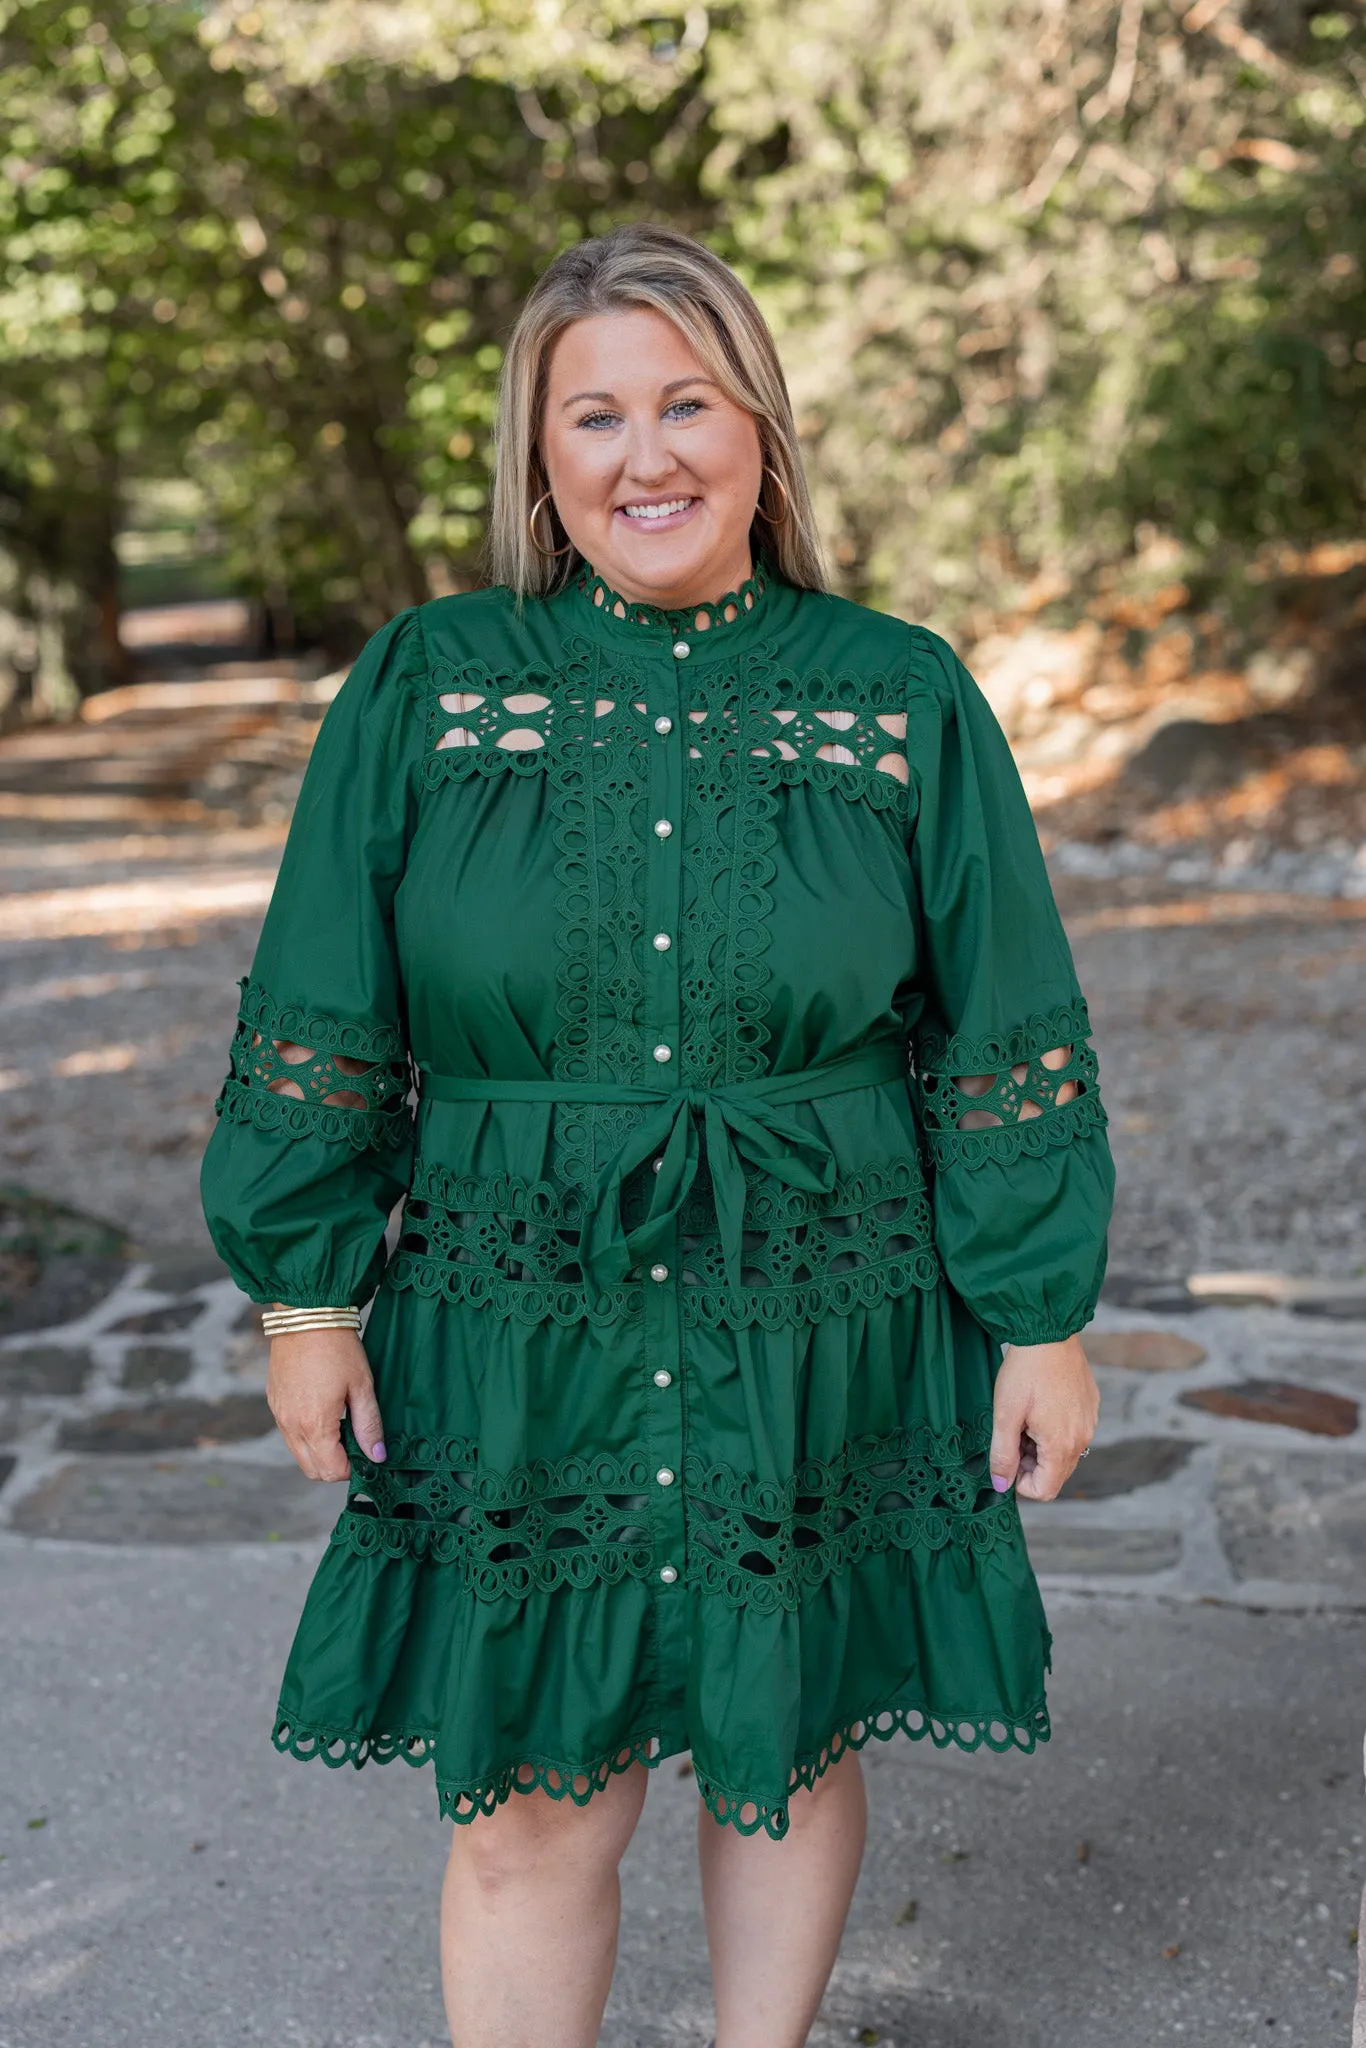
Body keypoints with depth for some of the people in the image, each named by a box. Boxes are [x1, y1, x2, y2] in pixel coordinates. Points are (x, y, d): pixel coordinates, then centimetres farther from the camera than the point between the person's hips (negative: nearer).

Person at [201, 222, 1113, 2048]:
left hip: (821, 1340, 1)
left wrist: (1043, 1320, 0)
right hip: (519, 1347, 0)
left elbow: (1007, 1041, 1)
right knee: (529, 1802, 6)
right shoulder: (423, 691, -2)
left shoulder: (903, 702, -2)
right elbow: (319, 1023, 2)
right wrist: (308, 1293, -1)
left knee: (789, 1748, 17)